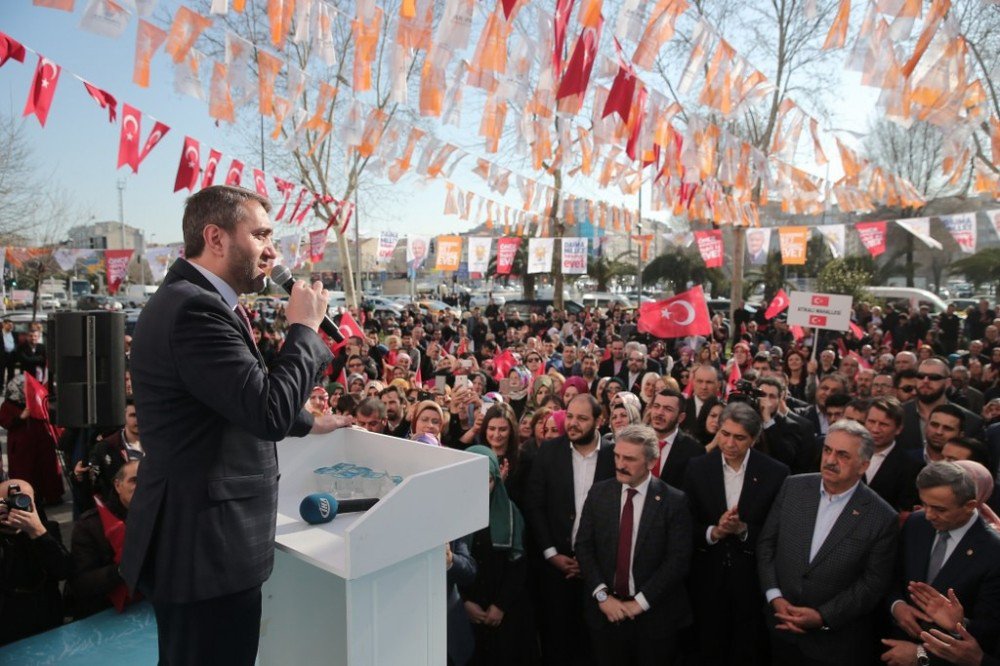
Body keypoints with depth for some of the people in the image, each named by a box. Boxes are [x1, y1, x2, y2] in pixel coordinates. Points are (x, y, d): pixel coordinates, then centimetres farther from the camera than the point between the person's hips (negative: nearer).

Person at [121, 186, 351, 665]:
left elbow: (247, 399, 22)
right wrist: (304, 328, -15)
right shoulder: (195, 307, -23)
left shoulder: (189, 299, 11)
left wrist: (307, 423, 28)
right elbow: (269, 410, -28)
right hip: (206, 548, -10)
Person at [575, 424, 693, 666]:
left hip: (654, 614, -2)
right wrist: (602, 595, -9)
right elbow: (583, 546, 0)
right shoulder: (598, 492, -1)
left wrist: (640, 602, -13)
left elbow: (679, 560, -12)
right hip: (606, 610, 2)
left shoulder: (674, 501, -9)